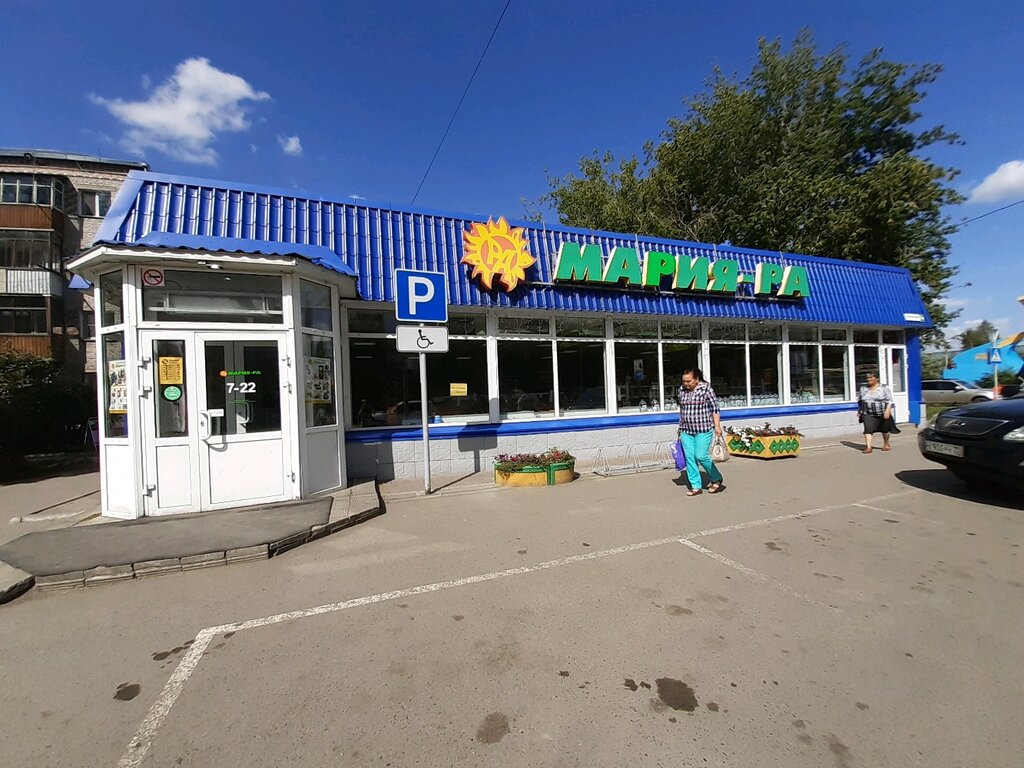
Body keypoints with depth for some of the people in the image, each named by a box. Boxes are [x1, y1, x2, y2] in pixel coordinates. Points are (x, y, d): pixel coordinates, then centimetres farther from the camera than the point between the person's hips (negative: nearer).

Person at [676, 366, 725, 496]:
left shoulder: (706, 388, -7)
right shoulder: (682, 390, 7)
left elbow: (715, 408, -5)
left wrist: (717, 425, -10)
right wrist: (680, 428, 18)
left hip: (703, 429, -5)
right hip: (686, 430, 5)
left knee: (701, 456, -7)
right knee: (689, 457, 2)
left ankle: (717, 479, 19)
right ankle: (696, 486, 11)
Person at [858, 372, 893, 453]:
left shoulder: (884, 388, -3)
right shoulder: (863, 389, 6)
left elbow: (889, 400, -7)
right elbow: (859, 401, 17)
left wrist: (887, 410, -18)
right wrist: (859, 410, 16)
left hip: (883, 414, -1)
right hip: (868, 414, 1)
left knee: (885, 429, 13)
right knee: (868, 428, -15)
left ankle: (886, 444, 36)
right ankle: (868, 447, -18)